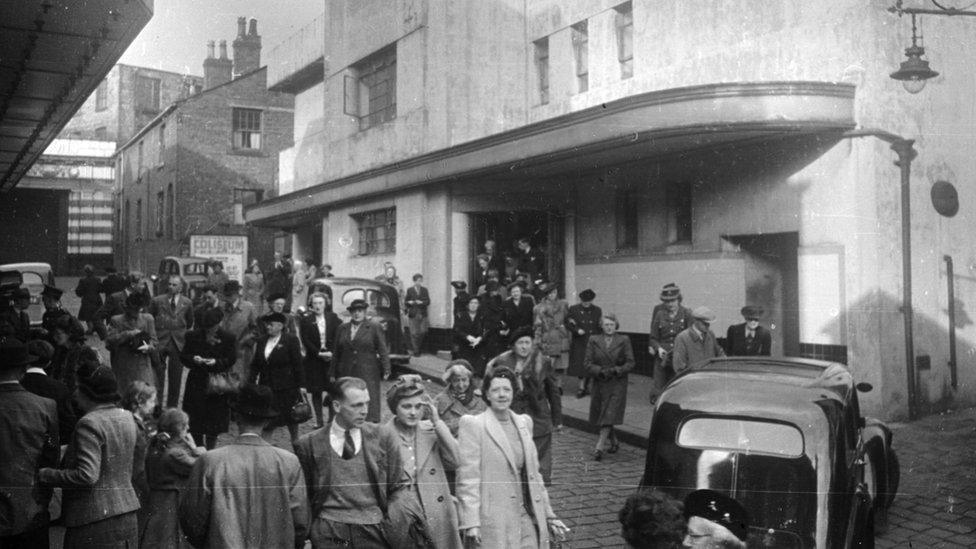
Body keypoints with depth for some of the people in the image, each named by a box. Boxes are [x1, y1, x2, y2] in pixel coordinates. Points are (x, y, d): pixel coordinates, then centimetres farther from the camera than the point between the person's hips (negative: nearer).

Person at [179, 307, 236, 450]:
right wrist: (194, 359, -18)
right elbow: (183, 357, 3)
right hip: (197, 383, 1)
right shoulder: (193, 337, 1)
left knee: (214, 421, 5)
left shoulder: (227, 339, -2)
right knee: (196, 421, 4)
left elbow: (231, 359, -4)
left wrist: (216, 362, -21)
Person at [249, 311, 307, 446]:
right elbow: (255, 364, 9)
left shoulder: (291, 340, -6)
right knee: (266, 423, 1)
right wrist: (252, 382, -1)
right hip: (266, 388, 4)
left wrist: (301, 385, -10)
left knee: (292, 421, 10)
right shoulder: (261, 341, 8)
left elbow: (298, 364, -8)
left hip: (287, 388, -3)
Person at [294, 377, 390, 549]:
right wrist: (305, 534, 2)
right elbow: (302, 495, 7)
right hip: (329, 534, -1)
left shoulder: (378, 435, 2)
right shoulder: (309, 444, 1)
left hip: (374, 531, 1)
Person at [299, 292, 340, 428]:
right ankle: (318, 421, 9)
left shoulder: (333, 318, 7)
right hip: (314, 360, 0)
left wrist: (331, 352, -9)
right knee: (316, 392, 3)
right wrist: (318, 353, -10)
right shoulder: (305, 320, 3)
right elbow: (305, 341, -2)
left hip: (331, 359, 0)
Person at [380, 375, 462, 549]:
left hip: (436, 516, 1)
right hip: (398, 518, -1)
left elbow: (455, 461, -6)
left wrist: (437, 422, -7)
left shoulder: (432, 430, 6)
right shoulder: (383, 433, 0)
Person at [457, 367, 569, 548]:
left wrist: (549, 515, 15)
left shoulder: (524, 422, 11)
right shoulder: (473, 425, -7)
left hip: (527, 518, 5)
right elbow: (467, 478, -10)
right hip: (493, 522, -5)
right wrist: (471, 523, -16)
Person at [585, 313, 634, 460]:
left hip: (617, 384, -3)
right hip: (599, 383, 3)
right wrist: (600, 371, -16)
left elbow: (630, 363, -1)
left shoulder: (624, 340, 2)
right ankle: (614, 442, 31)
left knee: (609, 417, -12)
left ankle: (599, 447, -12)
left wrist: (616, 370, -16)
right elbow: (587, 362, 0)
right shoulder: (593, 340, 5)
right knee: (600, 416, 9)